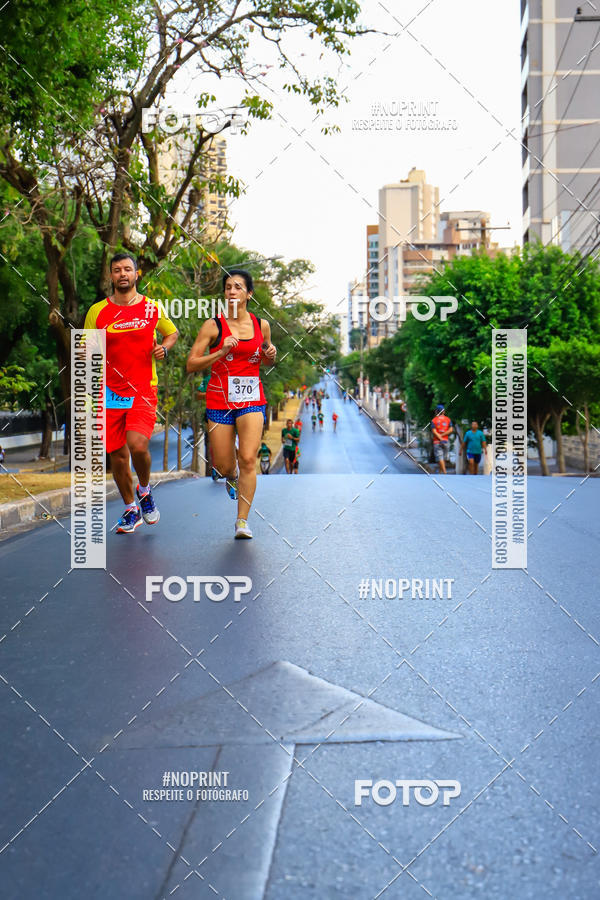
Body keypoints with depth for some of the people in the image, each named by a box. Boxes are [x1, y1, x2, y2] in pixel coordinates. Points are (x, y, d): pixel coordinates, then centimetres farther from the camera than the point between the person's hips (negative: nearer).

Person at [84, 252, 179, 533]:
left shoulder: (152, 309, 3)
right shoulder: (97, 312, 4)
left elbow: (172, 333, 20)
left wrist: (164, 348, -1)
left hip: (143, 392, -2)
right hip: (110, 393, 2)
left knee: (137, 445, -22)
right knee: (117, 456, 5)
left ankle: (144, 490, 9)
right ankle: (131, 509, 25)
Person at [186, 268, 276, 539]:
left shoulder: (261, 325, 6)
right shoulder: (213, 326, -3)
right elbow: (191, 364, -6)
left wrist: (271, 354, -1)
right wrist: (221, 352, -17)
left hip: (251, 399, 1)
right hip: (219, 401, -1)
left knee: (248, 459, -15)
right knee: (223, 467, 4)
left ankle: (242, 521, -5)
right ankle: (232, 476, 43)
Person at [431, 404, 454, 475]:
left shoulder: (434, 420, 0)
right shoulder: (448, 419, 6)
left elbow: (434, 431, -11)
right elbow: (451, 430, -5)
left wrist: (440, 437, -11)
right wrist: (442, 435, -6)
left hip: (437, 442, -3)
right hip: (446, 441, 3)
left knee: (440, 458, -8)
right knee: (444, 458, 13)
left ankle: (444, 472, -21)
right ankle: (441, 471, 19)